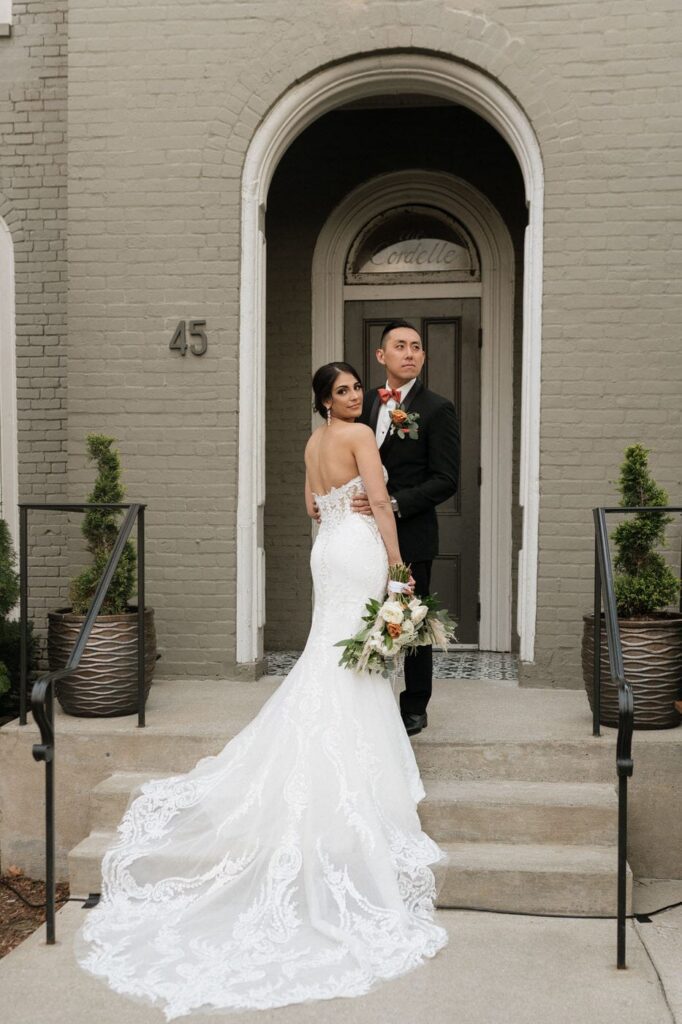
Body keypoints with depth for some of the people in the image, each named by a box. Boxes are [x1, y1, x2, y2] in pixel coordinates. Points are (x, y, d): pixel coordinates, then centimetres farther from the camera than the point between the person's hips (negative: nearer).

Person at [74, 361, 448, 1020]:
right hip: (360, 546, -8)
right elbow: (379, 501, -15)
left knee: (332, 653, 14)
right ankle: (362, 770, 3)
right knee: (356, 656, -4)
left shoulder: (312, 442, 15)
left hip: (327, 547, 8)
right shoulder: (360, 434, -11)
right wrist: (397, 562, -13)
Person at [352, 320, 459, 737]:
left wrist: (395, 503, -21)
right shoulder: (367, 403, 10)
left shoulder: (438, 409, -7)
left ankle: (415, 708, 23)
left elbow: (446, 480, -12)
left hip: (411, 535, -4)